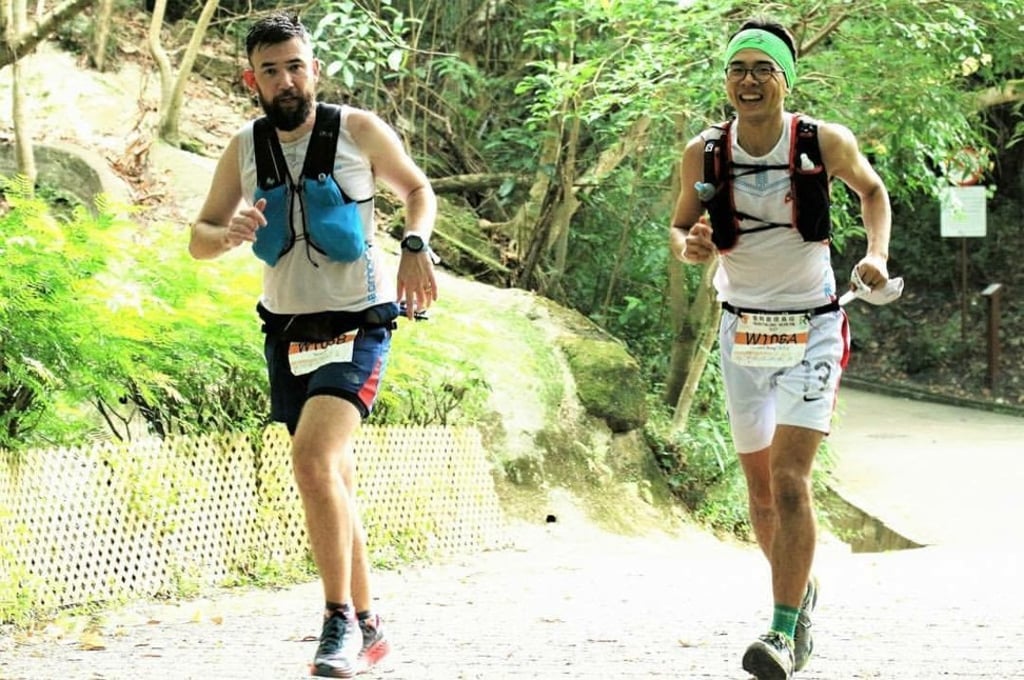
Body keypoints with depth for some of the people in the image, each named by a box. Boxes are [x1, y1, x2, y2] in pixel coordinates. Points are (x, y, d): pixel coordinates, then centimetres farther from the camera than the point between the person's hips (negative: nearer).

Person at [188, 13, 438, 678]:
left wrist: (416, 245, -11)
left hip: (357, 326, -5)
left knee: (313, 458, -25)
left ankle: (340, 622, -17)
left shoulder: (359, 130, -6)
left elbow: (418, 187, 9)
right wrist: (230, 234, -16)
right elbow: (199, 239, 7)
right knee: (334, 481, 11)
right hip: (287, 329, 5)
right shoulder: (244, 149, 2)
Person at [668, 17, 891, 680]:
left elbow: (872, 188, 11)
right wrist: (692, 247, -16)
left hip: (811, 330, -3)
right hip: (741, 330, 3)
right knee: (761, 489, 12)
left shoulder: (826, 143, -10)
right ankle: (802, 590, 36)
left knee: (790, 479, -17)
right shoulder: (704, 153, -7)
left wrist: (877, 255, -4)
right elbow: (679, 227, 7)